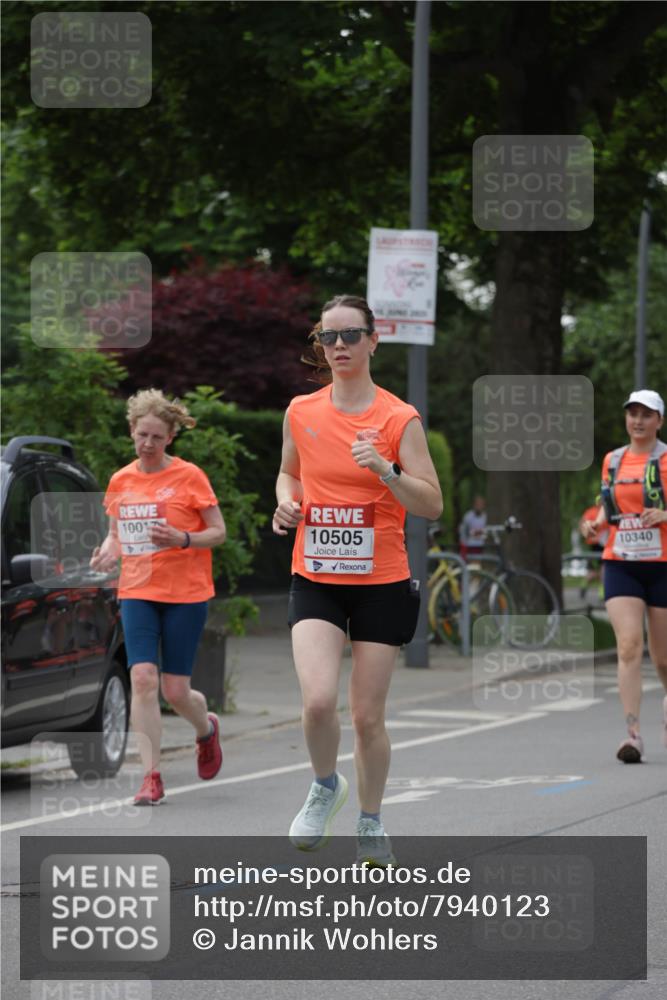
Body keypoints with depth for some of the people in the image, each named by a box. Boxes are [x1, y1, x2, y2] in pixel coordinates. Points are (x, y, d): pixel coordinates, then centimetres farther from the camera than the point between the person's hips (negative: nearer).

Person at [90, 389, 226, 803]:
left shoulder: (189, 476, -4)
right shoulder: (121, 481, 8)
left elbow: (219, 532, -2)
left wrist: (182, 539, -20)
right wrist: (108, 551, -3)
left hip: (186, 594, -3)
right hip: (137, 592, 3)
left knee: (175, 690, -1)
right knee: (143, 678, -14)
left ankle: (207, 728, 35)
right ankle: (152, 776, -10)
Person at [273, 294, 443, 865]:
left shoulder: (399, 419, -6)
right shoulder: (301, 412, 3)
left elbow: (432, 505, -8)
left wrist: (384, 470, -23)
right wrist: (286, 501, 0)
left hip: (382, 584, -1)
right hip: (315, 580, 2)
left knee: (368, 716, 3)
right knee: (318, 699, -19)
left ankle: (370, 822, 26)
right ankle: (325, 786, 11)